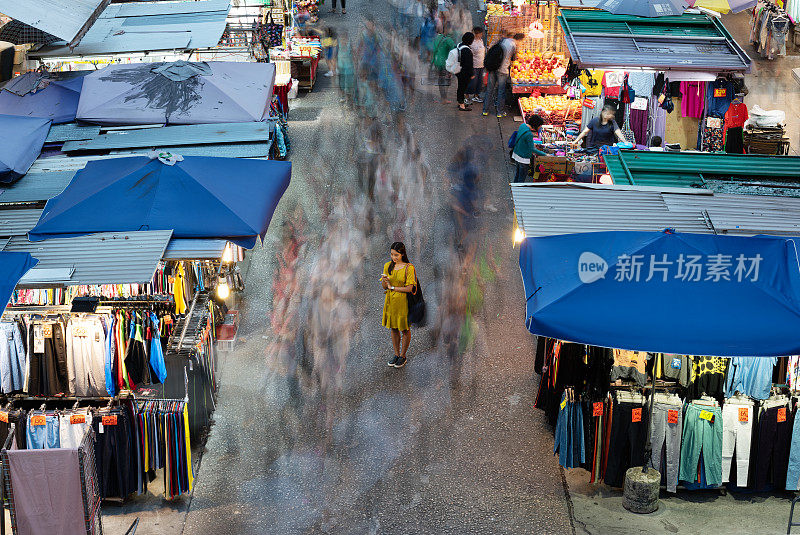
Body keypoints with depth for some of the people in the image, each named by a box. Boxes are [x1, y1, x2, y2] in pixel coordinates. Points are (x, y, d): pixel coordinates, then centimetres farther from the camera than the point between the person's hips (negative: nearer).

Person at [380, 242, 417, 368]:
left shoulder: (409, 268, -14)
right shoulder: (387, 266, 1)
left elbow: (409, 288, -17)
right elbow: (384, 287, 5)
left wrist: (392, 287, -14)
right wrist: (384, 281, -18)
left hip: (403, 301, -5)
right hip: (390, 301, 5)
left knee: (404, 329, 7)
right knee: (393, 328, 14)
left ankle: (403, 356, 21)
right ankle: (396, 354, 28)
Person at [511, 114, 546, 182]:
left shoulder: (523, 125, -3)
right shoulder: (529, 134, -28)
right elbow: (532, 149, -20)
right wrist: (545, 154, -14)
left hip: (516, 154, 9)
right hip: (523, 158, -9)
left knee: (518, 174, 24)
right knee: (522, 177, 8)